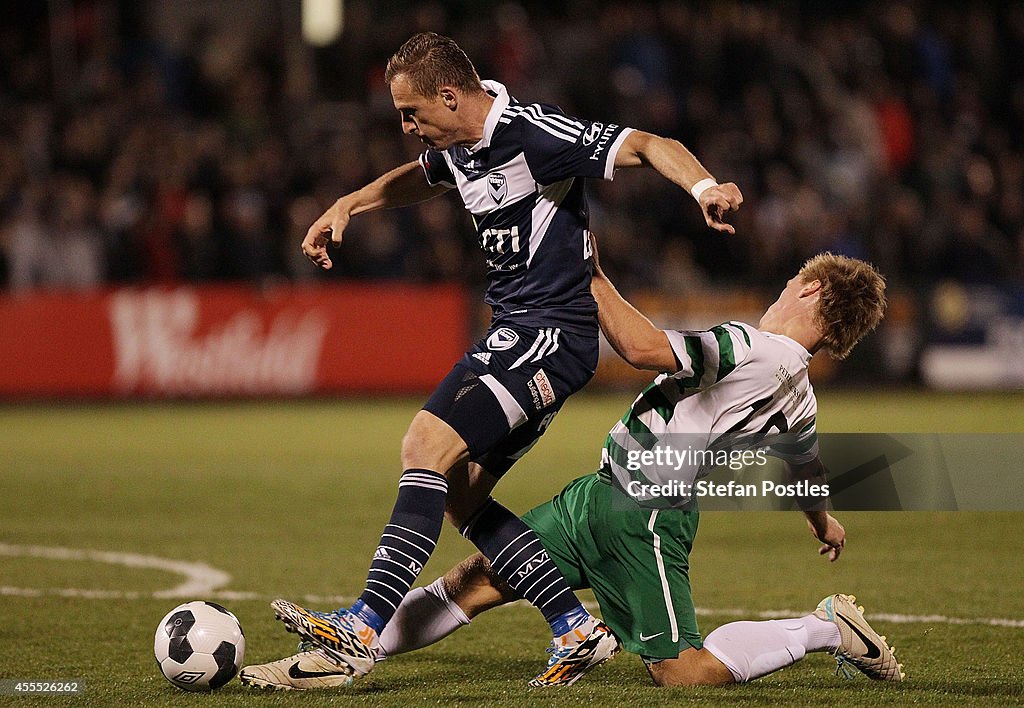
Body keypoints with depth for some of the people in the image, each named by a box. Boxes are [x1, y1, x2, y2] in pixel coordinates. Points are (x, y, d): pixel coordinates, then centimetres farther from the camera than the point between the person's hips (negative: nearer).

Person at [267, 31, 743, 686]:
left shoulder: (533, 133, -18)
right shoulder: (456, 147, 9)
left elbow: (646, 145, -23)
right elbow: (421, 178, 35)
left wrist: (704, 187, -41)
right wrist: (348, 205, 24)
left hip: (552, 334, -10)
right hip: (511, 332, 10)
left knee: (428, 446, -20)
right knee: (458, 493, 6)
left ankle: (363, 629, -25)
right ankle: (577, 626, 9)